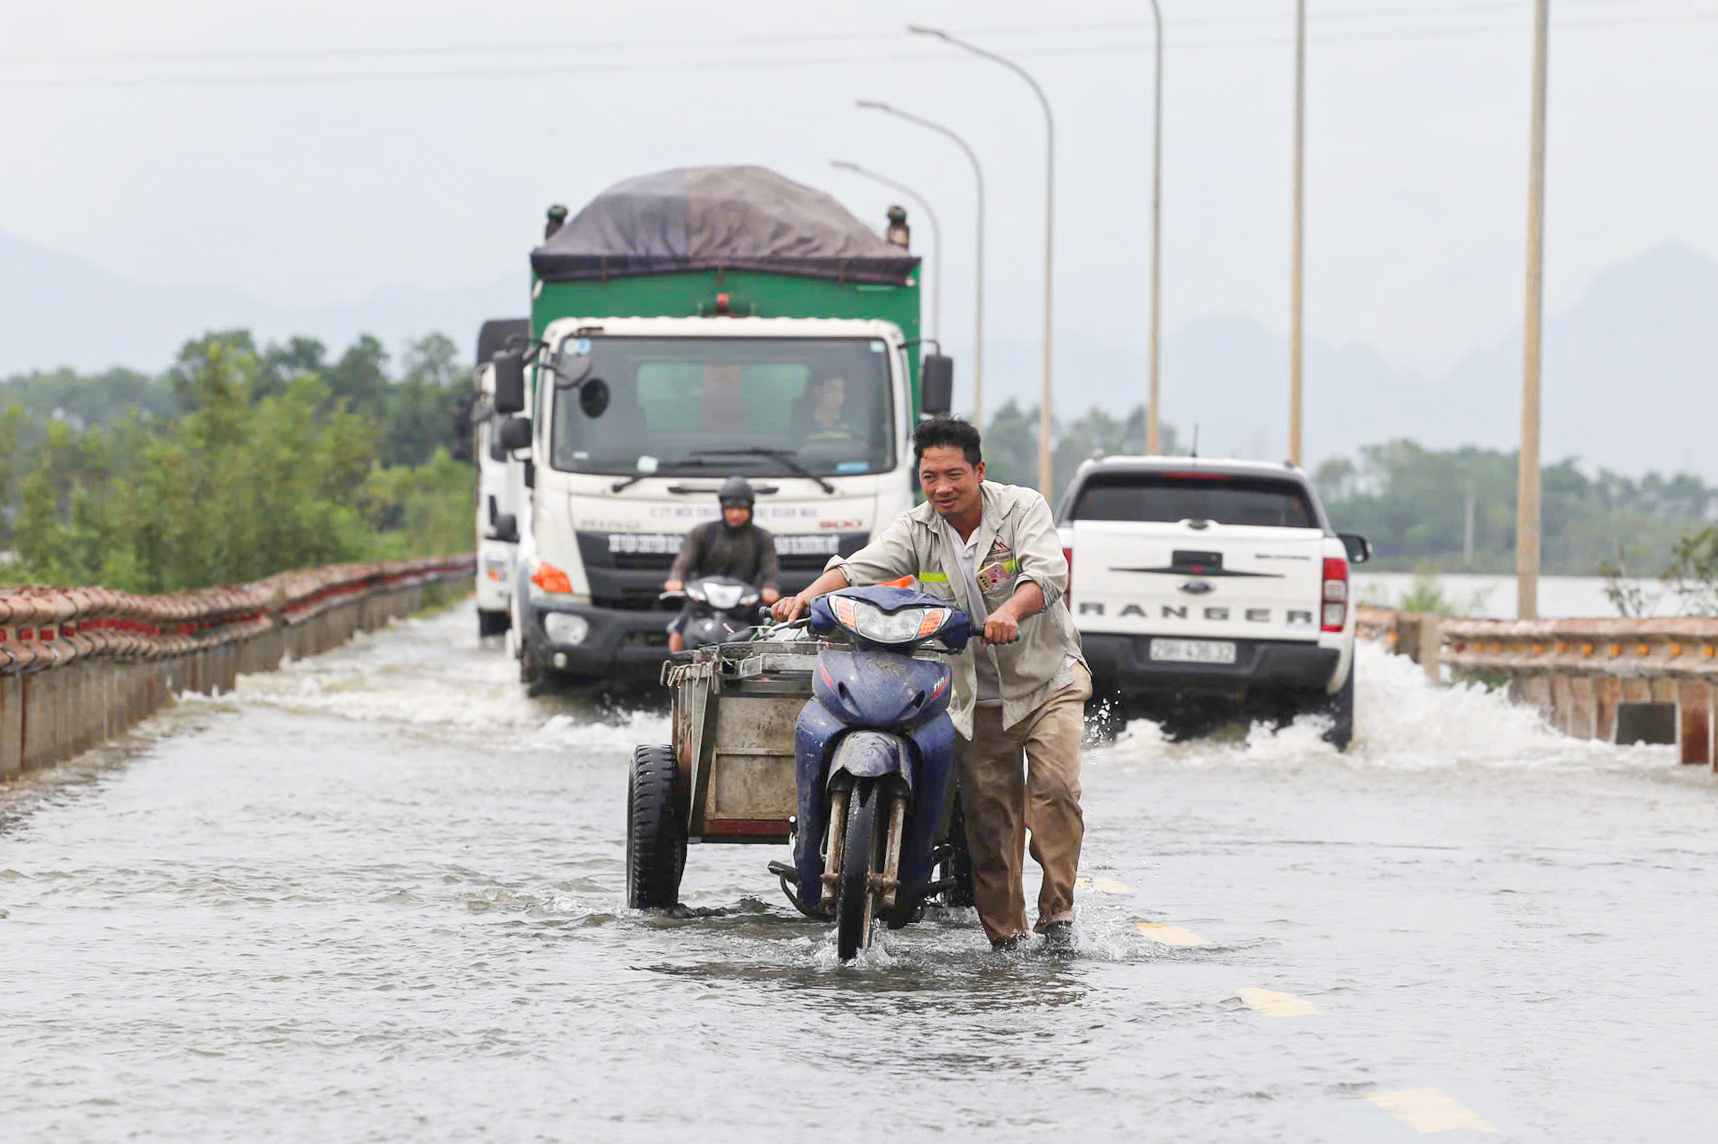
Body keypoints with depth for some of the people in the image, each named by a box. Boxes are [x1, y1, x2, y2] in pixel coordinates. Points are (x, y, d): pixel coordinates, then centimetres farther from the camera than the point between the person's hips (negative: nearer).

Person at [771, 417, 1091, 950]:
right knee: (988, 812, 2)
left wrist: (1010, 611, -45)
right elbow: (860, 567, -14)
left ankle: (1057, 910, -13)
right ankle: (1004, 935, 10)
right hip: (977, 698, 3)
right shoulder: (917, 530, 0)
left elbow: (1048, 572, -25)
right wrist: (808, 595, -34)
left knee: (1054, 786, -21)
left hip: (1047, 680, -3)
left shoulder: (1022, 508, -9)